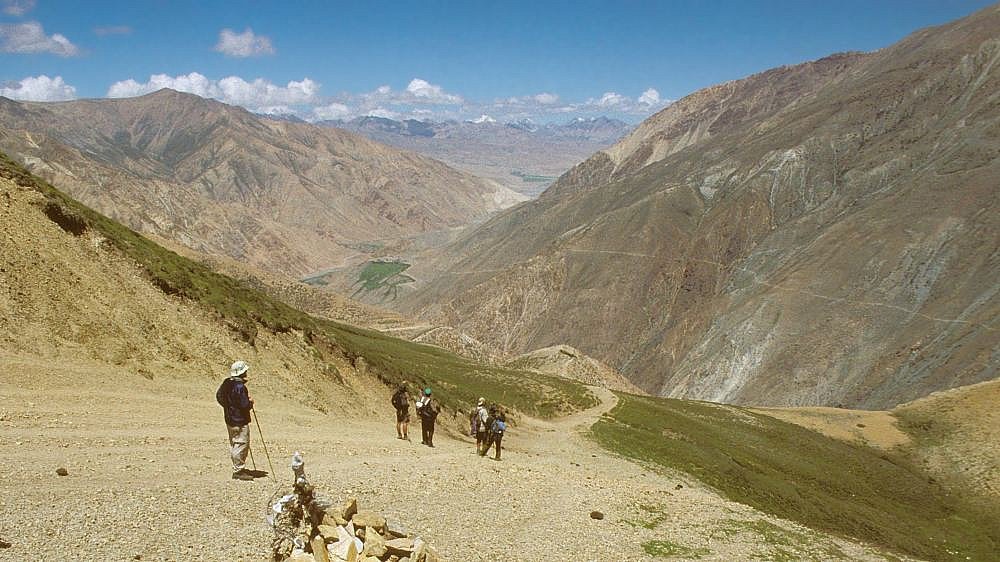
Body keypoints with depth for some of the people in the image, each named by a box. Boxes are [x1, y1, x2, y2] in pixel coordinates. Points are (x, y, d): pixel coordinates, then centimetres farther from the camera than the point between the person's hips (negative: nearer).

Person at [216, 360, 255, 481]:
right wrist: (250, 402, -4)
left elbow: (219, 396, 17)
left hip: (229, 419, 10)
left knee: (233, 444, 18)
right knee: (241, 444, -3)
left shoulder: (226, 383, 5)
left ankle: (237, 467, 29)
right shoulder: (240, 387, -23)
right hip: (240, 421, -10)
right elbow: (245, 405, -24)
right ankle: (238, 471, 1)